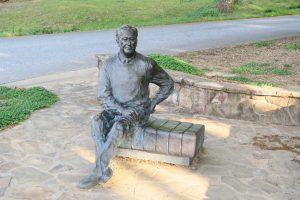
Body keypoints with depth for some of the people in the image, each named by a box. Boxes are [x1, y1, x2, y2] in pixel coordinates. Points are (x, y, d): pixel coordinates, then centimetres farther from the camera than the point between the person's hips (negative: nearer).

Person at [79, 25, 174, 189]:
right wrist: (122, 110, -21)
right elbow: (103, 97, -5)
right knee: (97, 122, -29)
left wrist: (152, 104, -6)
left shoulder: (146, 64, -7)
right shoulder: (108, 65, -2)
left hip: (138, 111, -3)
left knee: (118, 127, -33)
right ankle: (104, 170, -25)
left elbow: (168, 84, 6)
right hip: (115, 109, 3)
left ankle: (97, 172, -21)